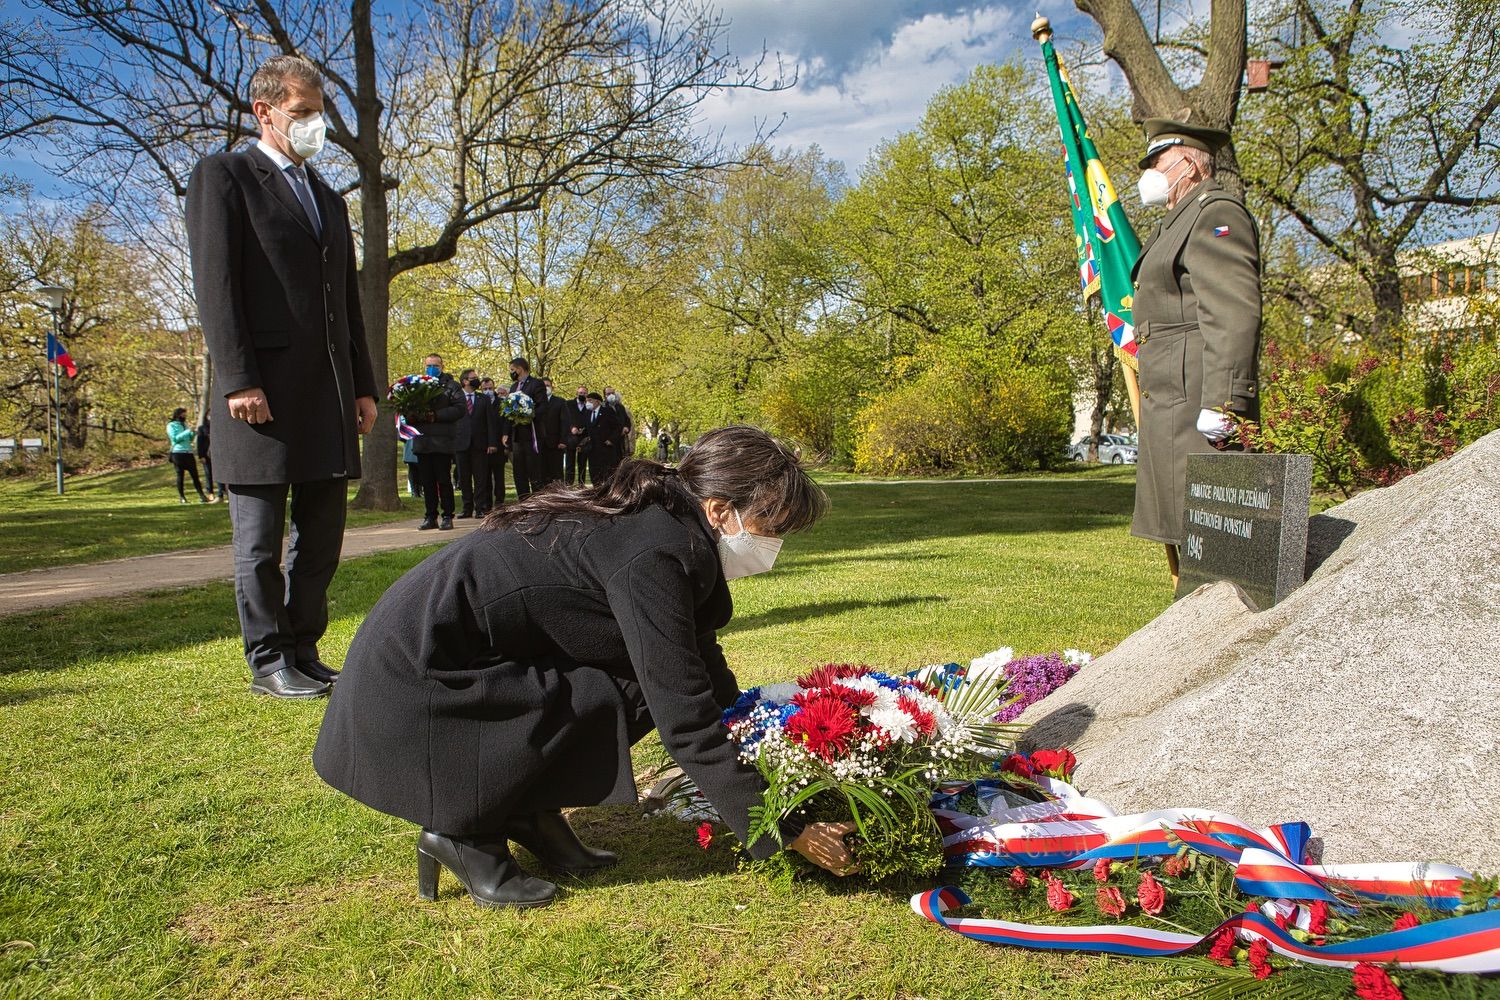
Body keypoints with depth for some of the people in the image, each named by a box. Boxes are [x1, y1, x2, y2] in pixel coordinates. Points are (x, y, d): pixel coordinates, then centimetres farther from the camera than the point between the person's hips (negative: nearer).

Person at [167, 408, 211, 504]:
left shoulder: (184, 424, 20)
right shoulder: (171, 425, 3)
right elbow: (175, 438, -10)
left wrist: (193, 434, 1)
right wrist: (188, 432, -14)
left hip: (189, 452, 5)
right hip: (178, 453, -5)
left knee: (195, 474, -1)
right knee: (180, 474, -1)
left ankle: (202, 496, -4)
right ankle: (181, 497, 5)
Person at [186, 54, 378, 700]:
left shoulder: (328, 198, 24)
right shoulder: (223, 175, 2)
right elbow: (214, 283, -8)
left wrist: (363, 385, 14)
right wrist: (237, 381, -17)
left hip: (328, 392, 7)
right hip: (263, 391, -7)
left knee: (321, 534, 8)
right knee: (261, 541, 1)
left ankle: (304, 653, 18)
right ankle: (269, 663, 10)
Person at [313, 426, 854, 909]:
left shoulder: (660, 525, 2)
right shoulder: (650, 556, -26)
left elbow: (707, 676, 12)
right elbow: (686, 720, -26)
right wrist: (786, 832, -18)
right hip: (415, 676, -9)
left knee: (649, 673, 0)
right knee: (628, 696, -19)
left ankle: (528, 811, 10)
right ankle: (464, 832, -4)